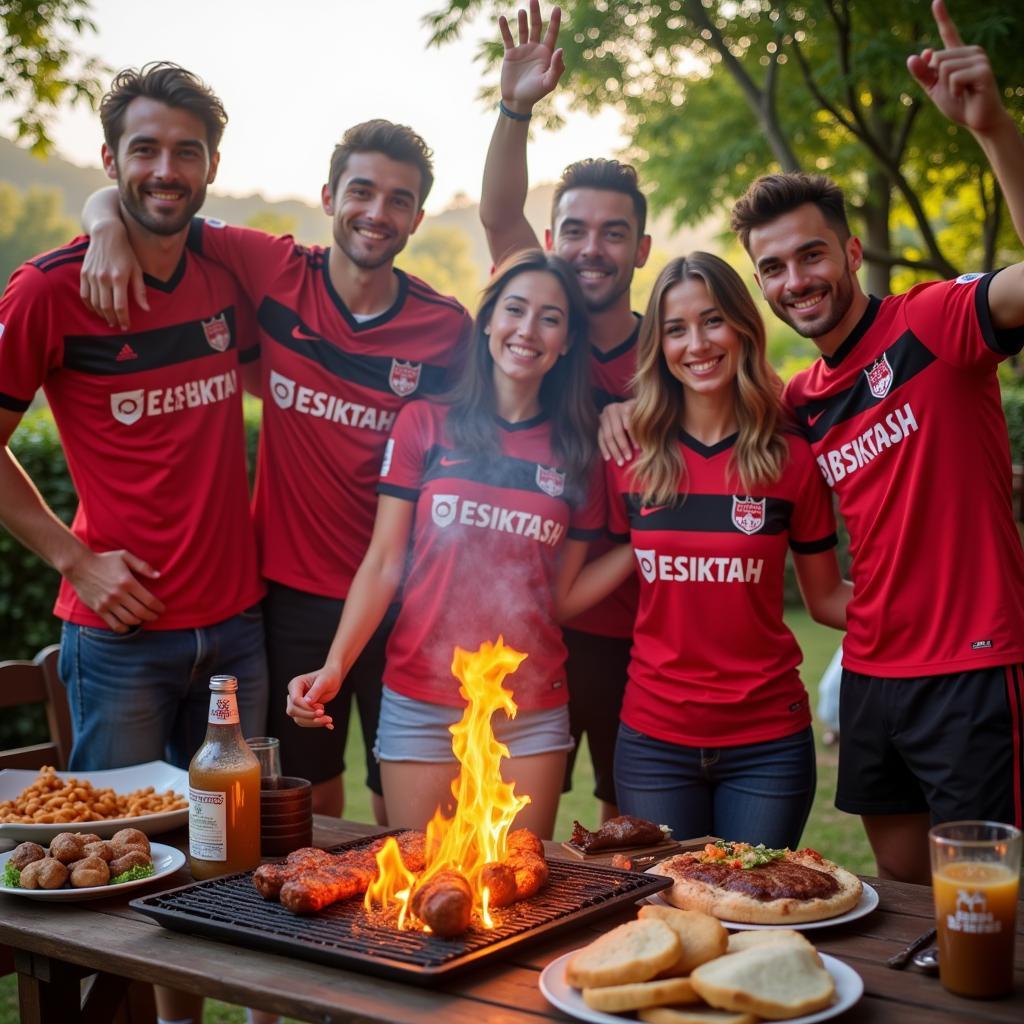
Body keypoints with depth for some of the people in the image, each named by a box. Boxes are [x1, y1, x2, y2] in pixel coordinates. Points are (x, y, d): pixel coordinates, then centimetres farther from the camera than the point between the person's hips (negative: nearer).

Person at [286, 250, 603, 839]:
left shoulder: (577, 451, 6)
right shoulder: (426, 425, 1)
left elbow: (563, 594, 9)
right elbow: (383, 564, -2)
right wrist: (335, 666, -12)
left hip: (533, 712, 2)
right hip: (423, 702, -1)